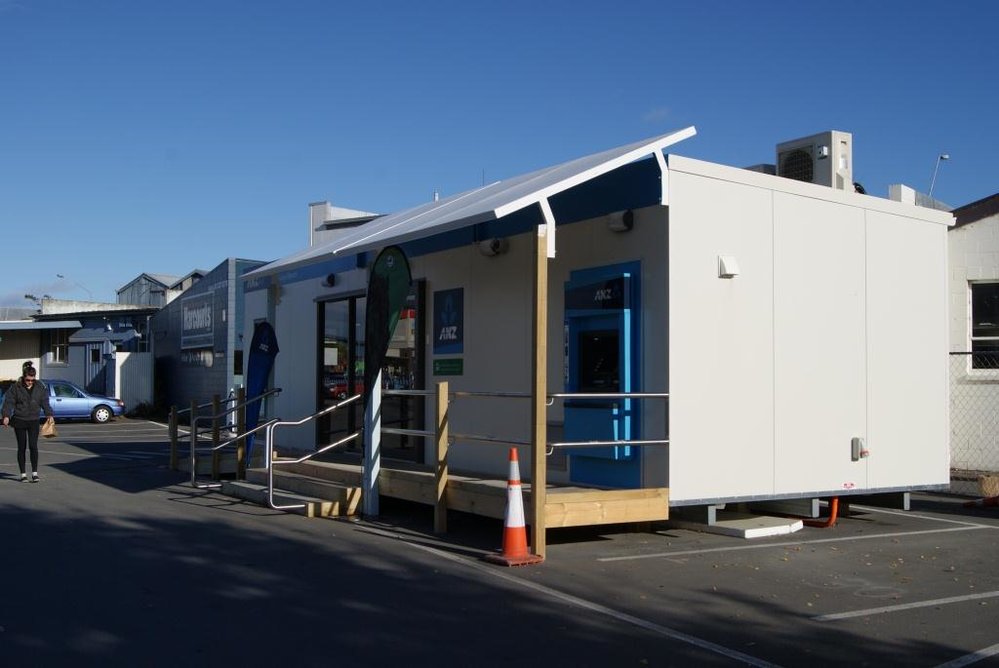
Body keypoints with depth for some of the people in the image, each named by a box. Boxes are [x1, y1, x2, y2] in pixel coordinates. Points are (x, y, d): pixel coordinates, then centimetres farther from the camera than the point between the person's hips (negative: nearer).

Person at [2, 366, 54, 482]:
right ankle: (23, 474, 10)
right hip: (19, 421, -1)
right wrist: (6, 416, -16)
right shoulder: (16, 387, -4)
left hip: (33, 421, 1)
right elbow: (9, 402, -4)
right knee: (22, 447, 3)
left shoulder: (40, 387, 2)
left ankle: (34, 473, -4)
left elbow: (45, 402, 7)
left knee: (33, 446, -8)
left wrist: (49, 414, -4)